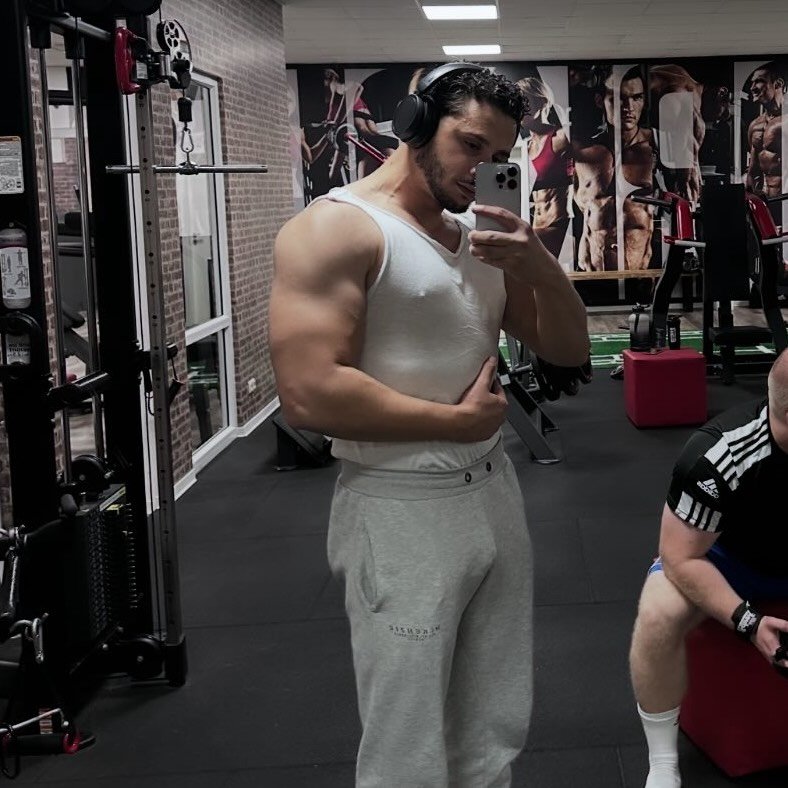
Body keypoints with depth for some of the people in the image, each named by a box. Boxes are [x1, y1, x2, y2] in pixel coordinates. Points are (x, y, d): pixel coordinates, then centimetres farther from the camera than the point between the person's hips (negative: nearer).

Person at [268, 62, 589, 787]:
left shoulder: (482, 233, 10)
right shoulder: (336, 228, -14)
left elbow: (569, 348, 11)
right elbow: (309, 395, -25)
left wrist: (538, 263, -9)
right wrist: (458, 419, -16)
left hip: (495, 491, 8)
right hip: (402, 509, -7)